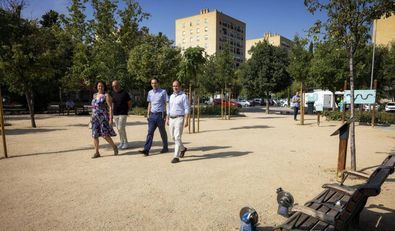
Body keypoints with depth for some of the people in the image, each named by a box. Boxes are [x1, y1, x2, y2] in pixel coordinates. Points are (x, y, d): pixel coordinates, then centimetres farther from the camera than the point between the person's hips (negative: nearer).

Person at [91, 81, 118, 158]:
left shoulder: (106, 95, -5)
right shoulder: (95, 95, 14)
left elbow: (110, 107, -10)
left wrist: (111, 118, -17)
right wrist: (92, 117, 18)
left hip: (103, 117, -6)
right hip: (95, 118, 6)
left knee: (105, 135, -9)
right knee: (94, 135, 2)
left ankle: (114, 147, 13)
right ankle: (97, 152, 10)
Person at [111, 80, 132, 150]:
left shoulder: (124, 93, -7)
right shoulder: (113, 93, 9)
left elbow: (130, 103, -1)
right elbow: (113, 103, 18)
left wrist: (127, 111, -1)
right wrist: (112, 111, 8)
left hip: (123, 114, -6)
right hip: (115, 114, 6)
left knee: (121, 128, -11)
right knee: (118, 129, 9)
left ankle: (126, 143, 1)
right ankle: (121, 142, 19)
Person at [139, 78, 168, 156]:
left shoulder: (163, 92, -4)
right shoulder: (150, 92, 11)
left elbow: (166, 103, -4)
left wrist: (165, 115, -10)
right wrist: (148, 114, 10)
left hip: (160, 114, -4)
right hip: (152, 115, 4)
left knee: (162, 132, 8)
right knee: (150, 132, -2)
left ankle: (165, 148, 23)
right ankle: (146, 150, -5)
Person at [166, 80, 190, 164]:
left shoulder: (183, 96, -5)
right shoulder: (171, 96, 14)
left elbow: (187, 109, -10)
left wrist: (186, 120, -18)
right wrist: (167, 119, 15)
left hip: (179, 119, -7)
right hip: (171, 119, 7)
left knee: (177, 137, -11)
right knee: (173, 137, 14)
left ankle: (176, 157, -7)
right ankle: (183, 149, 38)